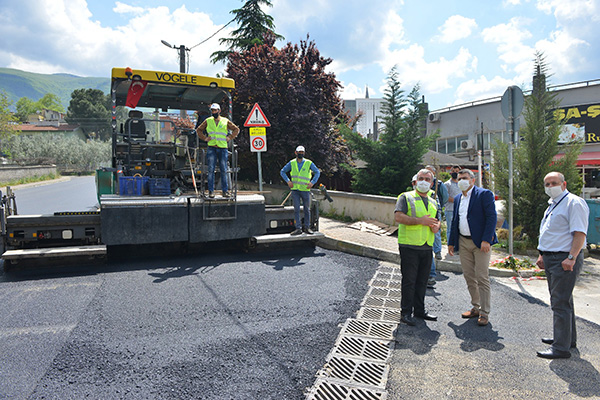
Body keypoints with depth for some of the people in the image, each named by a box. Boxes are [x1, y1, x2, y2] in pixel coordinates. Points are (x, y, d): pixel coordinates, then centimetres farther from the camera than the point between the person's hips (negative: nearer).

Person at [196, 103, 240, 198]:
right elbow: (199, 130, 19)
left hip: (223, 148, 0)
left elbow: (236, 129, 16)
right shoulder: (207, 121, 9)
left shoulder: (225, 121, 7)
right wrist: (204, 138, 5)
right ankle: (211, 191, 2)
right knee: (211, 170, -3)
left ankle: (225, 190, 9)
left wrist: (229, 138, 4)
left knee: (223, 170, 2)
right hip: (211, 148, 0)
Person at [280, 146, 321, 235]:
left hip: (305, 190, 0)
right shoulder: (291, 163, 4)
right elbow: (282, 172, 11)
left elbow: (317, 172, 7)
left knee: (307, 209, 6)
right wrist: (288, 181, -2)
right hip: (295, 190, 0)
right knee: (296, 209, -3)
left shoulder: (309, 163, 0)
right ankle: (298, 228, 1)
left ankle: (307, 227, 17)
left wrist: (312, 182, -4)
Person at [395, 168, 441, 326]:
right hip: (409, 246, -6)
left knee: (422, 281, 12)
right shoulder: (406, 197, -1)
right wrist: (420, 221, -19)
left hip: (427, 247, 6)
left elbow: (438, 220, 24)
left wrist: (437, 226, -1)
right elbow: (398, 217, -14)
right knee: (409, 281, -3)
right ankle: (406, 313, 7)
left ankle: (419, 310, 24)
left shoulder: (433, 202, 19)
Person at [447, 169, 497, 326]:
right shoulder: (458, 198, 15)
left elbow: (492, 217, -13)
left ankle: (484, 313, 6)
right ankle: (476, 307, 24)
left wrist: (486, 240, -21)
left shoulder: (484, 194, -6)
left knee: (482, 278, -4)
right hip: (463, 242, 7)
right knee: (469, 277, 11)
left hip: (480, 242, -6)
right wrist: (451, 242, 17)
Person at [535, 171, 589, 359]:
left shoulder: (574, 203, -12)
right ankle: (568, 338, 33)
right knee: (561, 300, 19)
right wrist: (542, 255, 19)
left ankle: (561, 347, -1)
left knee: (561, 303, -7)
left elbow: (580, 233, -20)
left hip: (564, 260, -10)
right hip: (551, 258, 10)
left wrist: (571, 257, -26)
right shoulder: (552, 205, 18)